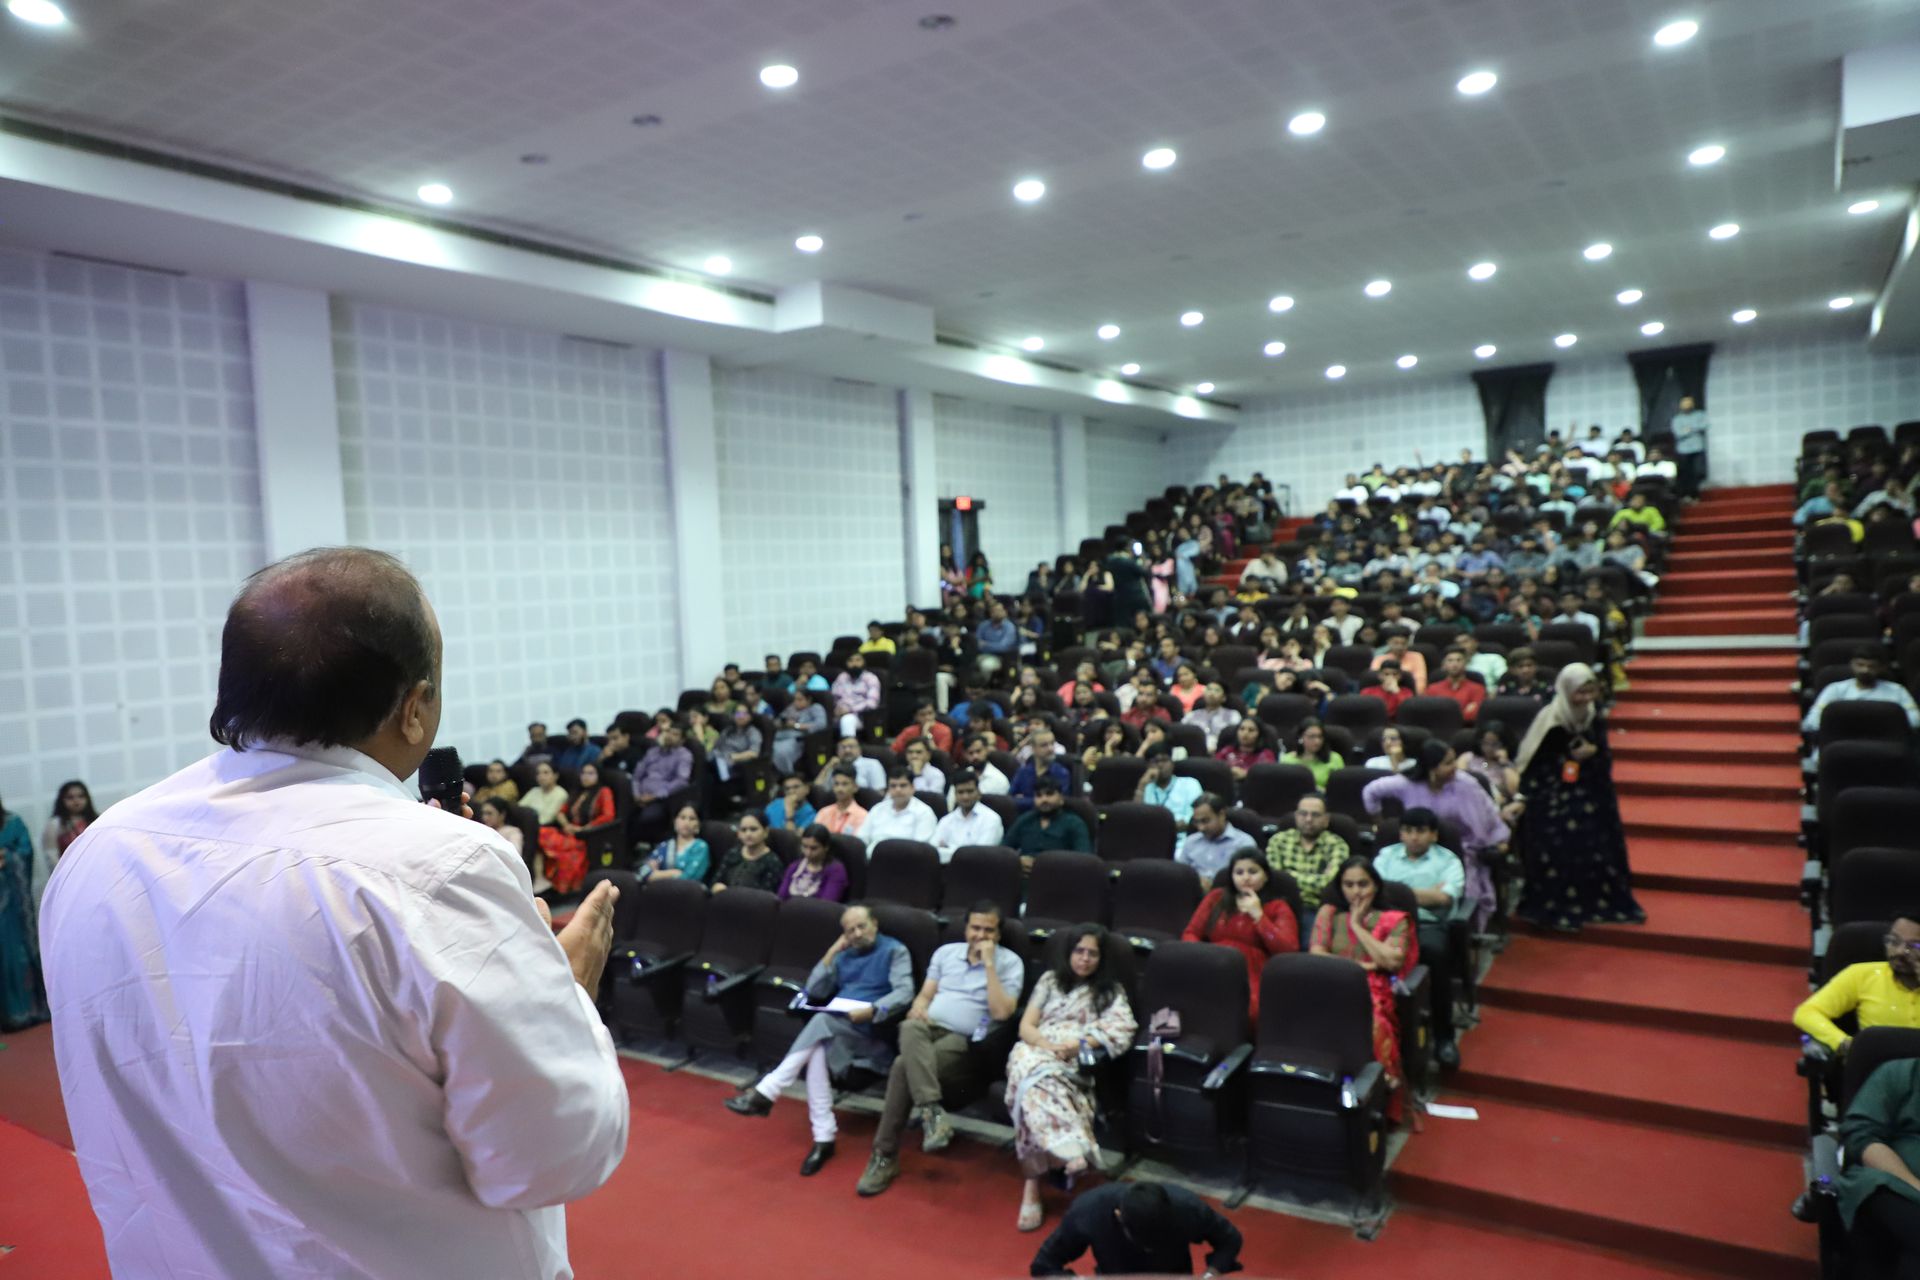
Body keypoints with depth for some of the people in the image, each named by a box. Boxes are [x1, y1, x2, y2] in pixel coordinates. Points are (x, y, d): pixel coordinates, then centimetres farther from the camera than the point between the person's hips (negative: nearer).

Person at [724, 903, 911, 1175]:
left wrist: (871, 1010, -26)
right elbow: (815, 992, 13)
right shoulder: (844, 956, 22)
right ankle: (823, 1138, -29)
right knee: (819, 1049, -30)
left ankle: (766, 1092, -29)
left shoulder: (894, 950, 4)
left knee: (823, 1023, -33)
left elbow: (904, 993, -11)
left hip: (872, 1030, -5)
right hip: (835, 1028, 5)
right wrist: (832, 952, 6)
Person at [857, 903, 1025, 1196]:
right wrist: (918, 1008, -7)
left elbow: (1001, 1012, -10)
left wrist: (989, 963, -11)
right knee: (911, 1028, -35)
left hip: (963, 1041, -4)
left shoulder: (1009, 963, 4)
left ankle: (885, 1157, -22)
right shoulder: (946, 952, 18)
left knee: (904, 1065, -30)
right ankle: (932, 1112, -43)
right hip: (928, 1028, 4)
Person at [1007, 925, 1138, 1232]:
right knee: (1038, 1075, -38)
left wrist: (1080, 1044, -15)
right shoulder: (1050, 980, 22)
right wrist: (1049, 1046, -7)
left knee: (1038, 1086, -37)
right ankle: (1072, 1153, -52)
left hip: (1075, 1065, -1)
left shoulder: (1112, 991, 19)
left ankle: (1032, 1186, -42)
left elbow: (1121, 1032, 0)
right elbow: (1026, 1027, 14)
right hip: (1035, 1052, 1)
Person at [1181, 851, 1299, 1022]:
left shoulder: (1278, 908, 14)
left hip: (1250, 977, -2)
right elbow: (1190, 934, 18)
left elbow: (1289, 951, -1)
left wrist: (1258, 915, -3)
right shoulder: (1215, 898, 21)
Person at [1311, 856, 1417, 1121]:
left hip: (1373, 994, -1)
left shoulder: (1395, 920, 13)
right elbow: (1316, 954, 6)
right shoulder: (1328, 912, 19)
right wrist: (1357, 965, -5)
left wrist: (1358, 926, 2)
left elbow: (1392, 962, -3)